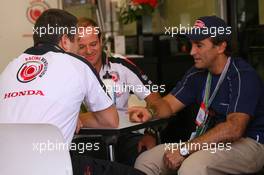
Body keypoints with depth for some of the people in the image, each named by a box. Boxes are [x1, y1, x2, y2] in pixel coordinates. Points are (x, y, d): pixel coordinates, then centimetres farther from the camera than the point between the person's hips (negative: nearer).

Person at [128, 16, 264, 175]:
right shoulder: (198, 74, 6)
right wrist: (151, 112, -16)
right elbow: (169, 103, 9)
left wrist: (184, 149, -29)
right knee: (144, 162, -4)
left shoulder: (243, 76, -18)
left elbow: (234, 128, -29)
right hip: (212, 141, 7)